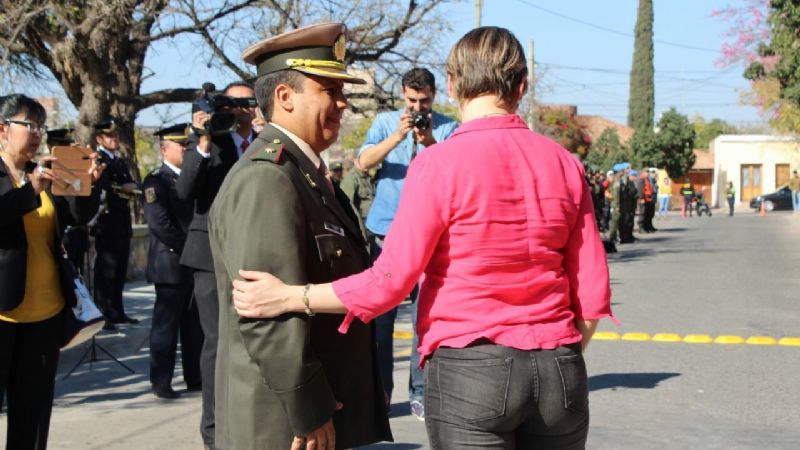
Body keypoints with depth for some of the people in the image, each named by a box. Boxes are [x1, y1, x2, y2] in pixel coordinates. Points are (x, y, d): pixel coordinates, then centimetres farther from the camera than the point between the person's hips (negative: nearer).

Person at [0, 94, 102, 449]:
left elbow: (77, 215, 7)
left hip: (46, 310, 6)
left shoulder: (45, 174, 13)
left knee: (34, 404, 12)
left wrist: (89, 183, -10)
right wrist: (31, 189, -28)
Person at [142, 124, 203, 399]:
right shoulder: (156, 181, -7)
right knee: (167, 324, -2)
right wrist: (187, 248, -14)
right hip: (171, 265, -7)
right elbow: (159, 223, -17)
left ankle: (195, 378, 16)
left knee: (195, 325, 10)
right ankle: (161, 382, 4)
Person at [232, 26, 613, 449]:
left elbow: (390, 281, -12)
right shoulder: (564, 164, 3)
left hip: (469, 371, -4)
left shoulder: (440, 164, -9)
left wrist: (290, 296, -4)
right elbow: (591, 291, 4)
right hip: (559, 371, 4)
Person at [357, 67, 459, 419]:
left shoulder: (447, 128, 2)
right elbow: (364, 162, -6)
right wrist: (399, 135, -19)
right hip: (386, 232, 1)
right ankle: (378, 391, 13)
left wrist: (430, 143, -27)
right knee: (379, 315, 4)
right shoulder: (386, 122, 8)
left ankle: (420, 393, 8)